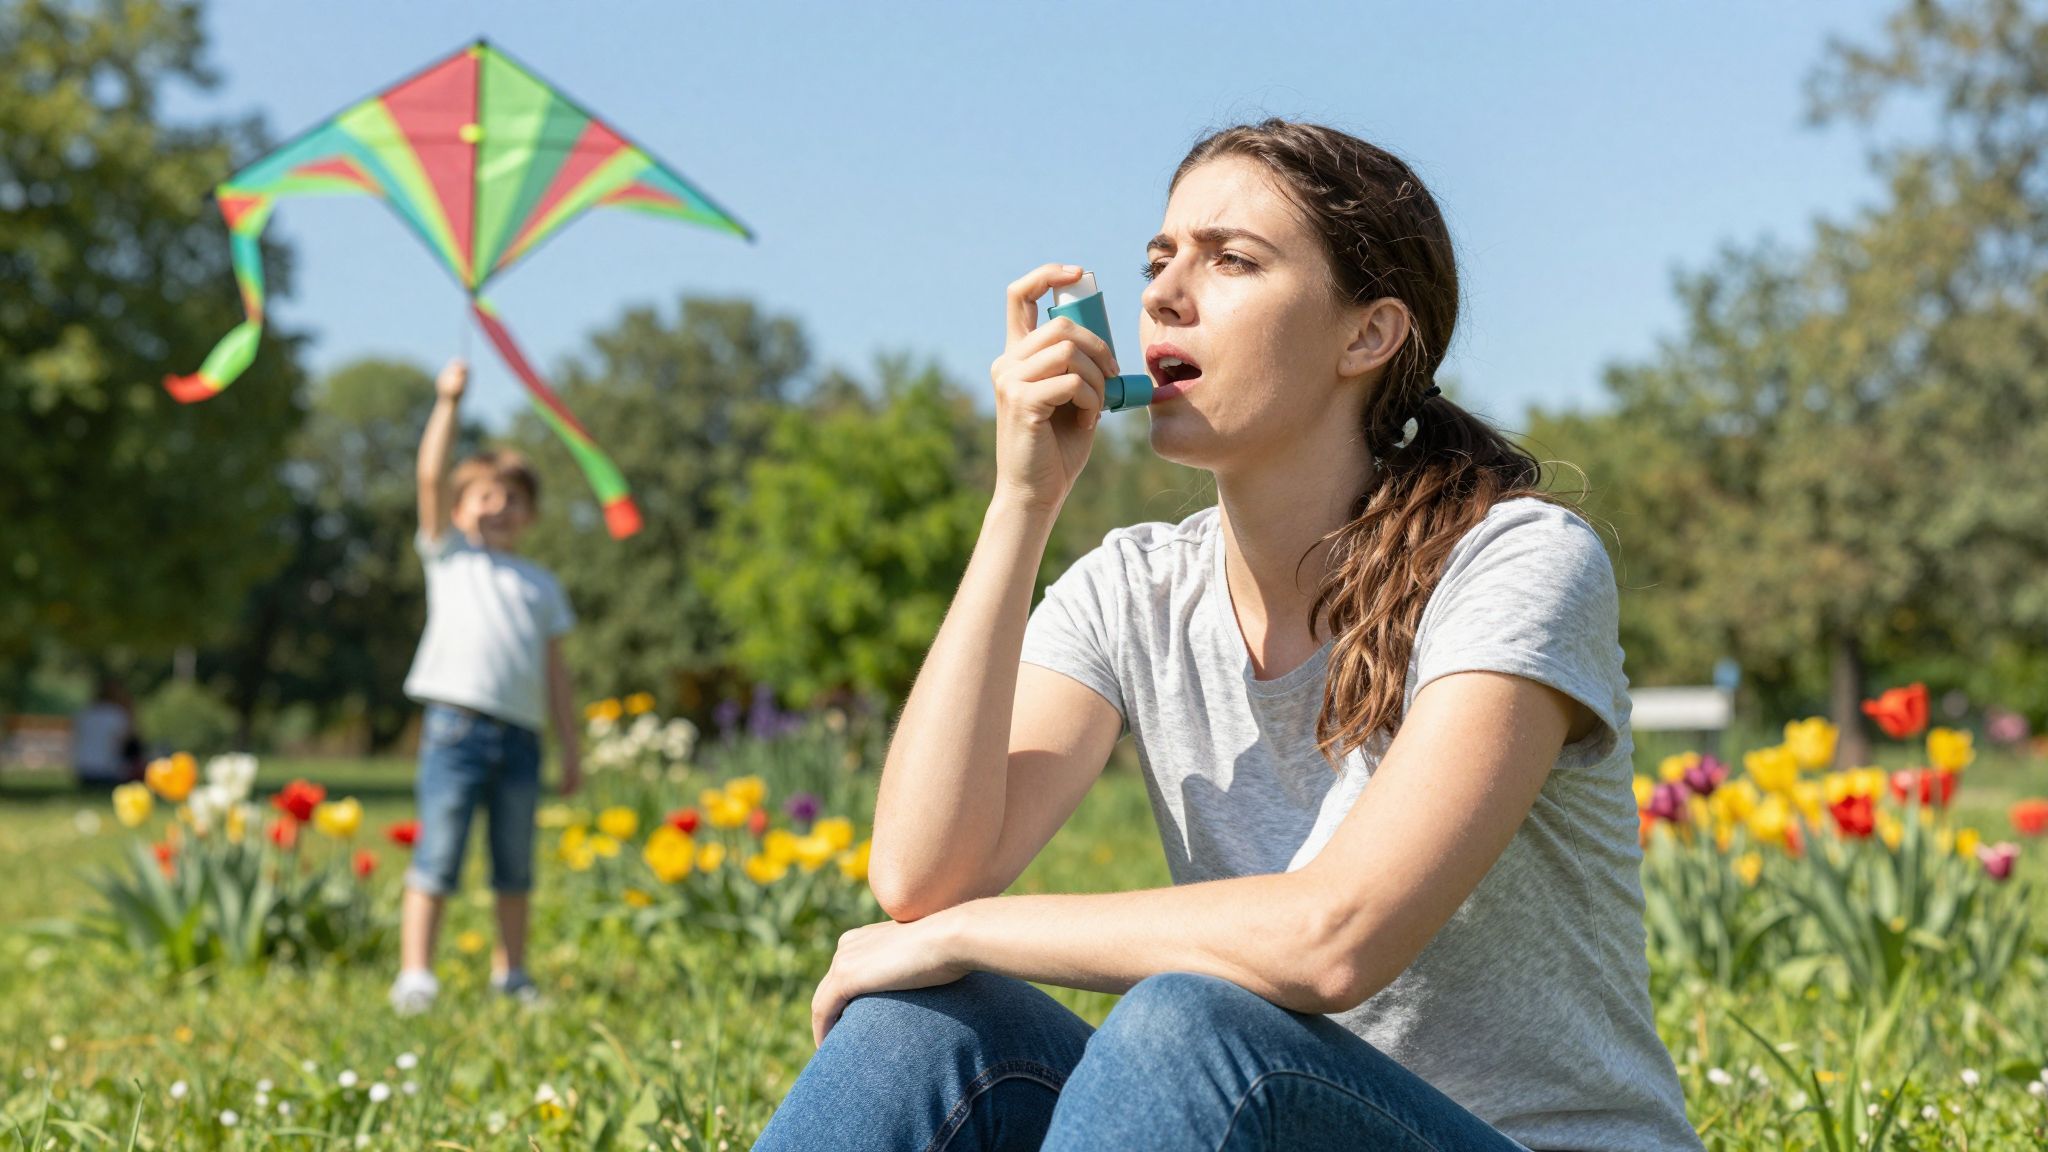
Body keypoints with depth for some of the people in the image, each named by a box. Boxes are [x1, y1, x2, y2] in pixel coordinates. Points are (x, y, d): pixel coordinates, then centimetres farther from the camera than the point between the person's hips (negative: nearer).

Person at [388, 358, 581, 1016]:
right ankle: (414, 975, -4)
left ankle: (510, 972, 20)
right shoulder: (450, 555, 11)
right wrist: (448, 404, -10)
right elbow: (431, 476, -2)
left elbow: (554, 670, 18)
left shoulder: (540, 584, 19)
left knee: (516, 865, 9)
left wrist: (571, 750, 14)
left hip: (521, 734, 4)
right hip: (457, 723, -3)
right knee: (437, 858, -7)